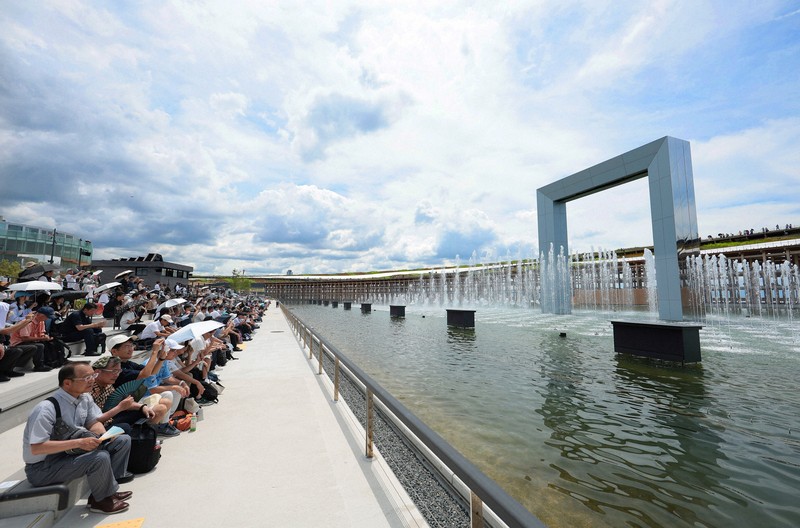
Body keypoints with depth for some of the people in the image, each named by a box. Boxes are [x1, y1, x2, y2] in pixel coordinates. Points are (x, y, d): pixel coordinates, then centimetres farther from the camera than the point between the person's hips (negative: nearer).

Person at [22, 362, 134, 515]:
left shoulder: (85, 398, -5)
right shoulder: (46, 409, -27)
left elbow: (93, 423, 5)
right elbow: (36, 448, -28)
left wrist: (106, 435, -15)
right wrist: (78, 443, -33)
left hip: (69, 452, 8)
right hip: (42, 468, -8)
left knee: (123, 440, -3)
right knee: (100, 457, -30)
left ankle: (110, 488, 1)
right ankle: (102, 500, -3)